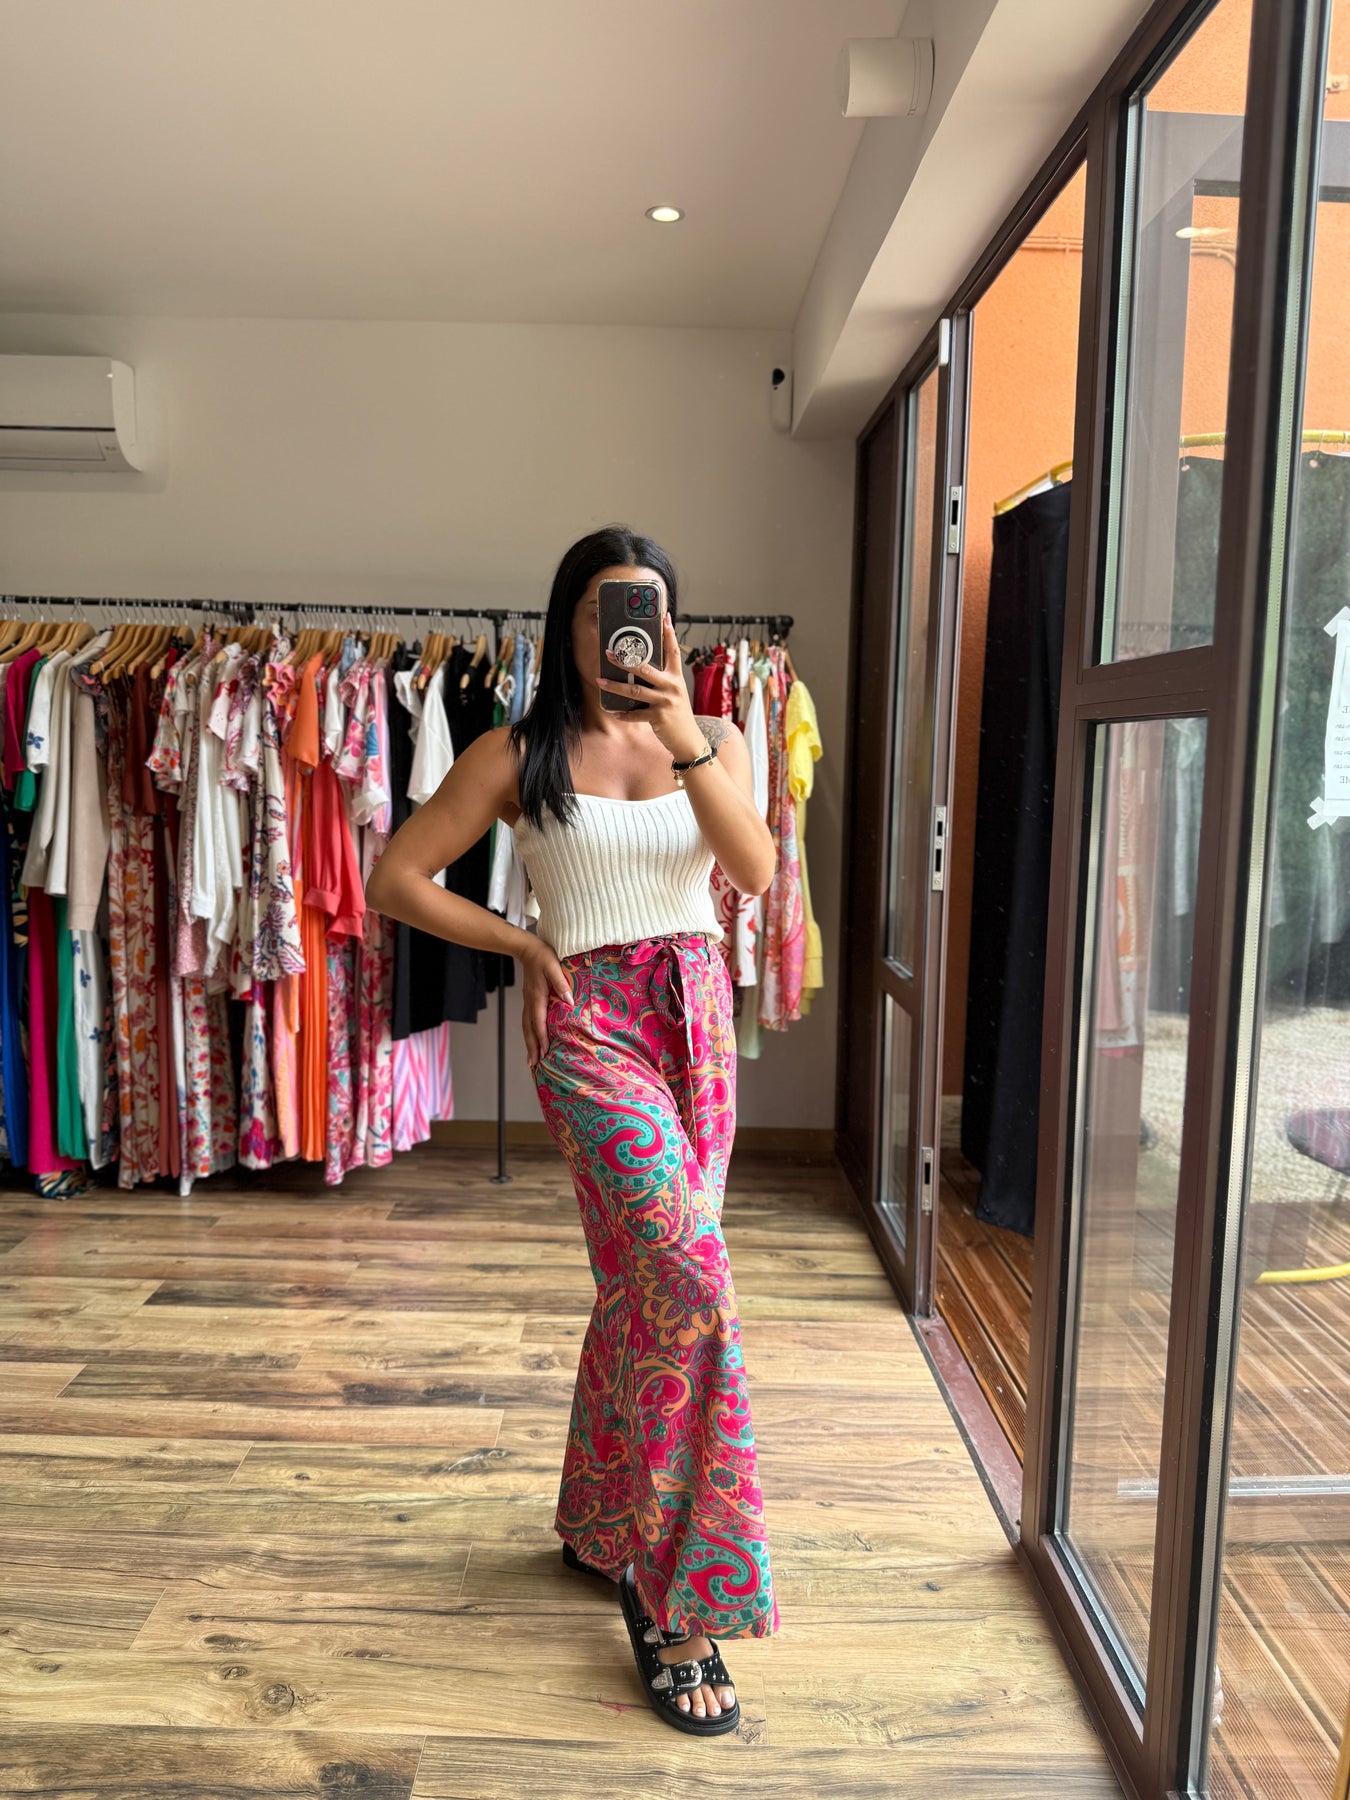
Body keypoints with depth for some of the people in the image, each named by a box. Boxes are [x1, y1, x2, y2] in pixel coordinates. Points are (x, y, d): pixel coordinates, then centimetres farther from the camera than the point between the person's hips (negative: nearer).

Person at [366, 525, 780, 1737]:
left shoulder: (713, 739, 9)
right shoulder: (520, 752, 0)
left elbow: (758, 873, -8)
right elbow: (396, 879, 2)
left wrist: (689, 743, -17)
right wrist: (525, 943, -2)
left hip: (697, 1016, 5)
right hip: (590, 1023, -4)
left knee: (642, 1278, 12)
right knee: (690, 1274, -17)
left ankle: (601, 1526, 35)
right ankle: (678, 1605, -1)